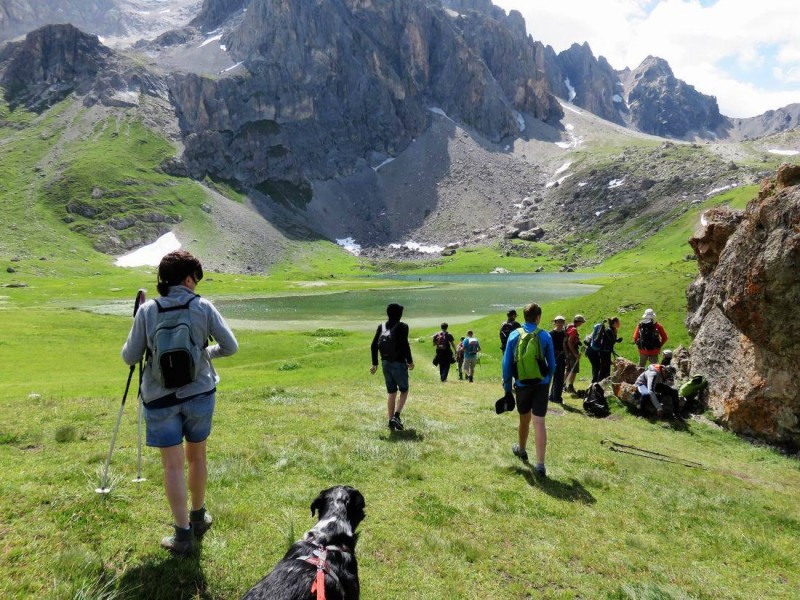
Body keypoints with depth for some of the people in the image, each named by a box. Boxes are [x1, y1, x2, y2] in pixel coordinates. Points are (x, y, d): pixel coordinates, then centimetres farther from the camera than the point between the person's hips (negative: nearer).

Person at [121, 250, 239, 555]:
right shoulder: (203, 307, -7)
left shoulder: (147, 310, -7)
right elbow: (230, 346, -4)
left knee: (173, 465, 7)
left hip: (160, 399, -1)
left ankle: (183, 533, 12)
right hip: (199, 394, 1)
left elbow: (129, 357, -2)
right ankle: (199, 517, 35)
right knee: (197, 457, 19)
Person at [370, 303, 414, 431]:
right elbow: (405, 345, -19)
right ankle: (396, 416, -7)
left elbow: (374, 346, 4)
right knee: (404, 390, 11)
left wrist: (374, 364, 9)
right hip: (399, 363, -5)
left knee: (391, 392, 14)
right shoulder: (402, 327, -10)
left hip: (386, 363, 5)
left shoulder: (381, 327, 6)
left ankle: (391, 420, 13)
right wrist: (410, 361, -6)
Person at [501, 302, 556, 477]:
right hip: (541, 384, -1)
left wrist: (507, 387, 7)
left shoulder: (514, 335, -4)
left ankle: (521, 449, 42)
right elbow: (552, 364, 1)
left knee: (524, 419, 20)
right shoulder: (545, 336, -5)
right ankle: (540, 464, -6)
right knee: (539, 422, -3)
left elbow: (507, 363, -1)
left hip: (522, 385, 1)